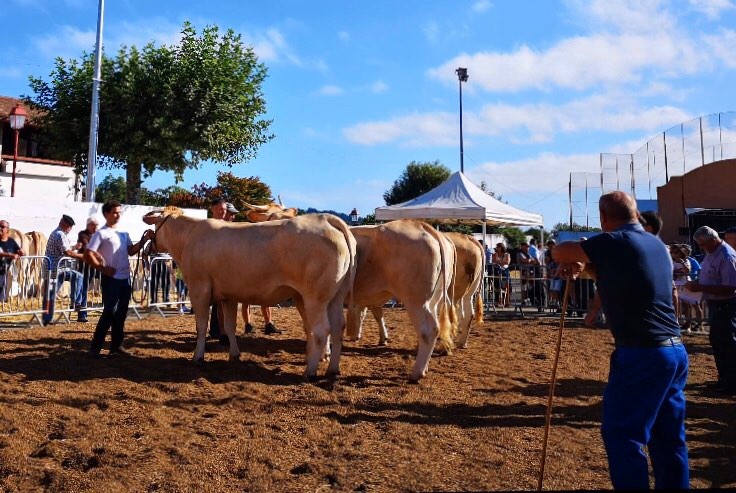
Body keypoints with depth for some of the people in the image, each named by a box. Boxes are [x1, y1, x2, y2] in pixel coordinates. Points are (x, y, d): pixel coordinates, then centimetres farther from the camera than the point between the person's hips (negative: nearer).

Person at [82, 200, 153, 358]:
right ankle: (95, 347, 1)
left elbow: (131, 251, 10)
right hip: (111, 278, -7)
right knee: (110, 312, -7)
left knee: (121, 313, 10)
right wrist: (102, 268, -15)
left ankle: (116, 345, 19)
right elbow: (88, 254, -12)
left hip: (125, 278, 7)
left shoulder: (124, 233, 13)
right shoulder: (101, 234, -8)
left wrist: (144, 240, -1)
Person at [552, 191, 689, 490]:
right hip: (674, 350, 9)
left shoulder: (615, 242, -12)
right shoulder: (656, 244, 14)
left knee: (622, 434, 0)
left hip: (641, 354, -9)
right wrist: (586, 266, 13)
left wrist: (576, 257, 15)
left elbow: (559, 252, -6)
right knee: (669, 436, 16)